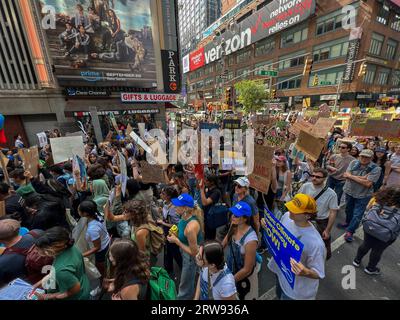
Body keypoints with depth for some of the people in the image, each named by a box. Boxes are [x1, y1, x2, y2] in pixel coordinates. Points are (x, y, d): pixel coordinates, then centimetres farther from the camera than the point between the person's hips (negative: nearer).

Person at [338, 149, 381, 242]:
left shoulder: (376, 169, -16)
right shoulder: (353, 163, -7)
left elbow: (367, 183, -24)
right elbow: (346, 175, -14)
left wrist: (351, 176, -21)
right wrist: (361, 177, -22)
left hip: (363, 195, -3)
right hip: (349, 191, 3)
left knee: (357, 215, 4)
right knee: (348, 210, 23)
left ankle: (350, 231, 19)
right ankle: (348, 223, 46)